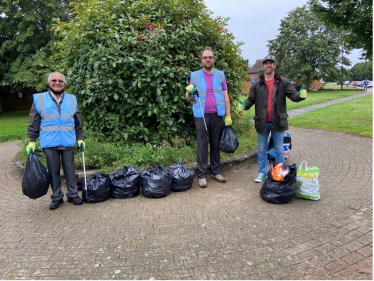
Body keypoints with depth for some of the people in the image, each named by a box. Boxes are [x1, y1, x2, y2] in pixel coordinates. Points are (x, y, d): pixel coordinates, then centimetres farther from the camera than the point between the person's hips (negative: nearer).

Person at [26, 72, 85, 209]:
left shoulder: (72, 99, 7)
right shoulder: (39, 99, 0)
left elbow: (77, 122, 12)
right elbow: (34, 123, 3)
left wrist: (80, 138, 8)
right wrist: (32, 141, -1)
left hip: (68, 142, 1)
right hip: (49, 143, -1)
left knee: (70, 170, 9)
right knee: (53, 171, 9)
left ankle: (72, 194, 22)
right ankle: (56, 197, 21)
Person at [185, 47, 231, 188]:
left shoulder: (220, 75, 9)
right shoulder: (195, 75, 5)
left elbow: (225, 96, 10)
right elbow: (188, 98, 6)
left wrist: (228, 115, 3)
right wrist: (189, 91, -17)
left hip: (217, 115, 2)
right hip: (201, 115, -2)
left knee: (216, 144, 8)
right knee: (202, 145, 1)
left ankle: (216, 171, 18)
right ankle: (202, 175, 6)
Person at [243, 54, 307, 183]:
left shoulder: (283, 82, 0)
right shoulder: (256, 85, 3)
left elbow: (293, 95, -7)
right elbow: (250, 100, 2)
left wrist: (301, 96, -29)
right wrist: (243, 106, -19)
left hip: (278, 122, -1)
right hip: (262, 122, 1)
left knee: (279, 150, 11)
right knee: (262, 149, 12)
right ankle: (262, 173, 26)